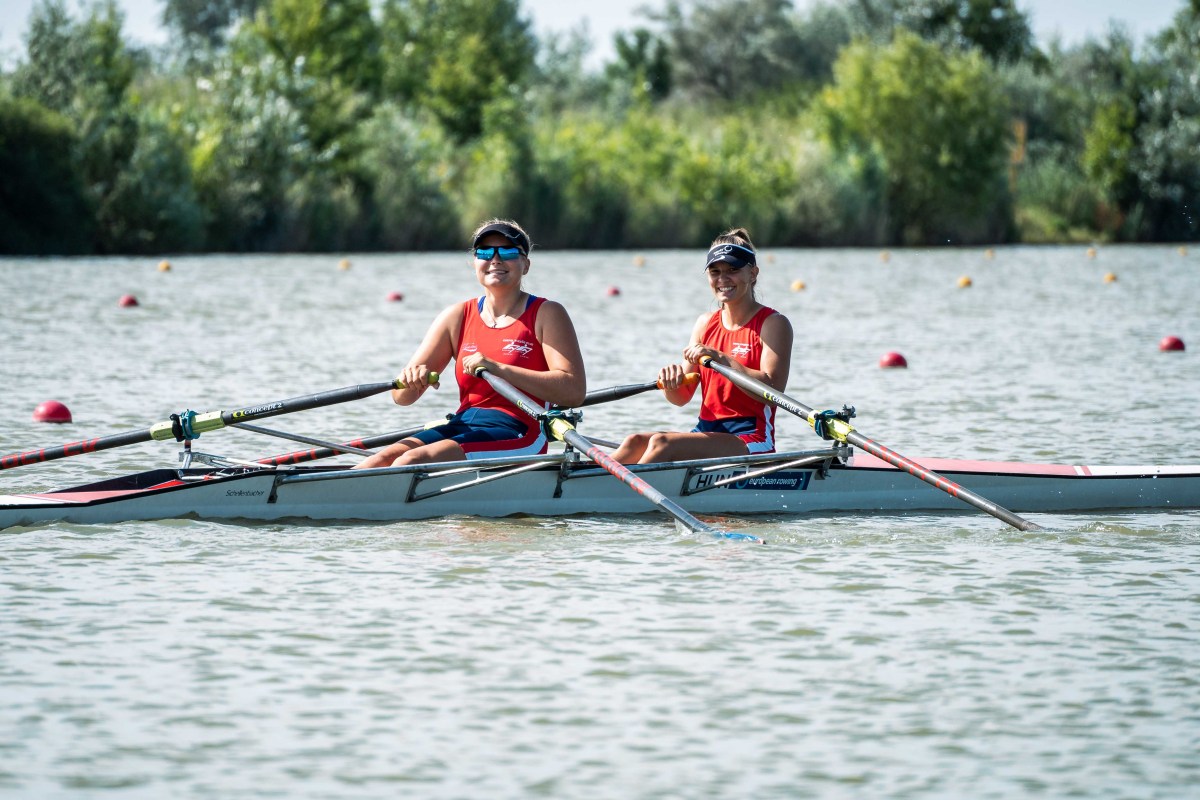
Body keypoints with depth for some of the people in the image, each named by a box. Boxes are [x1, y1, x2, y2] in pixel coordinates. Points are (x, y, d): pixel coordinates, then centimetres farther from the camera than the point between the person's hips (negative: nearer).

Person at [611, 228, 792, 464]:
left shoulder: (773, 324, -3)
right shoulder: (706, 323, 15)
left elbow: (773, 388, -19)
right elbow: (682, 398, 12)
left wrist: (720, 359, -25)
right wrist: (671, 383, -13)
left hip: (751, 442, -6)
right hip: (707, 432, 6)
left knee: (662, 443, -28)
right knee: (635, 442, -19)